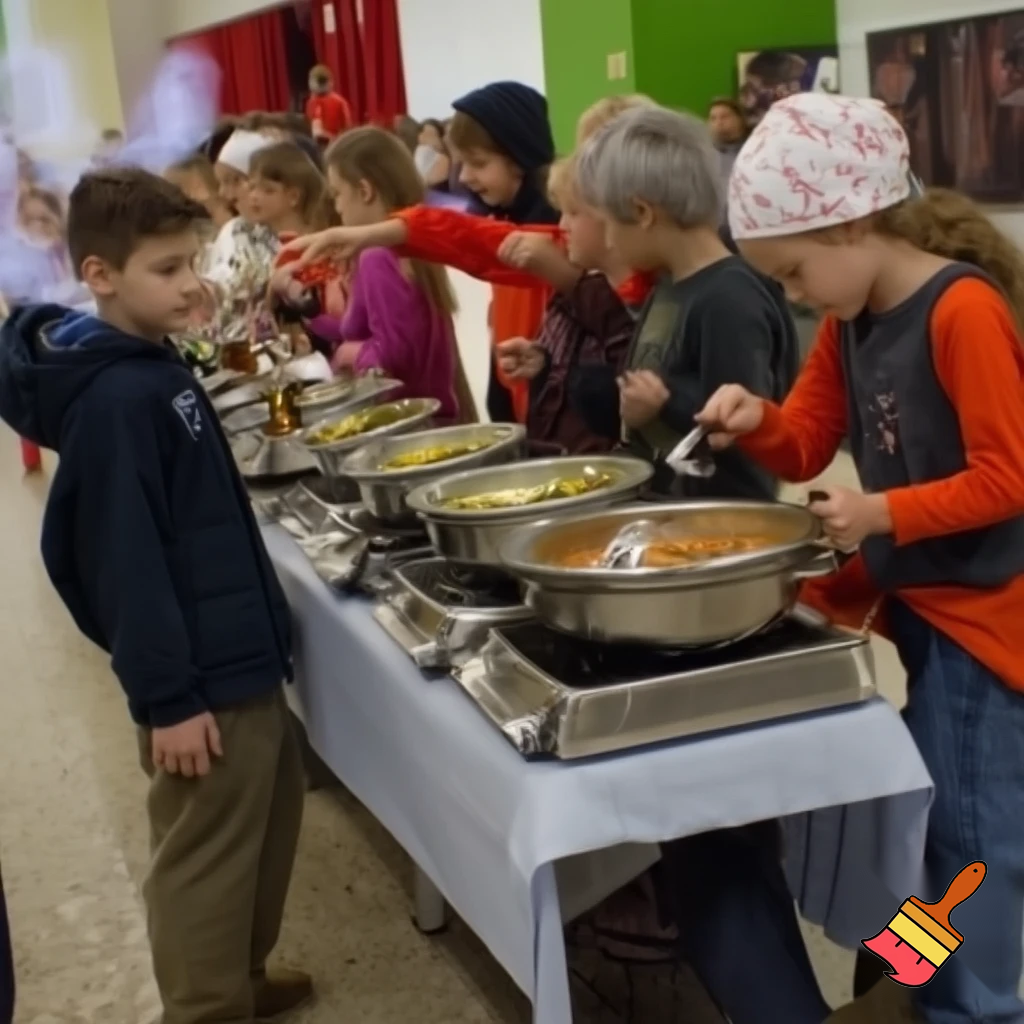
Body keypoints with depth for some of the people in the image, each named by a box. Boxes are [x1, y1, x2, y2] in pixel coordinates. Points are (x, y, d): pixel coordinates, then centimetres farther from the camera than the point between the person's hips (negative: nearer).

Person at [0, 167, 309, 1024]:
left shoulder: (154, 369, 8)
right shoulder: (115, 400, -20)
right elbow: (125, 561, -22)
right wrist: (166, 695, -20)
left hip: (239, 656, 10)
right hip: (198, 678, -10)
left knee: (268, 819, 22)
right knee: (203, 857, 3)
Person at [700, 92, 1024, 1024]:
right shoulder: (852, 320, 5)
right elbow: (807, 446, 9)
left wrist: (883, 513, -28)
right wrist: (758, 421, -10)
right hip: (917, 598, 9)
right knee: (942, 815, 21)